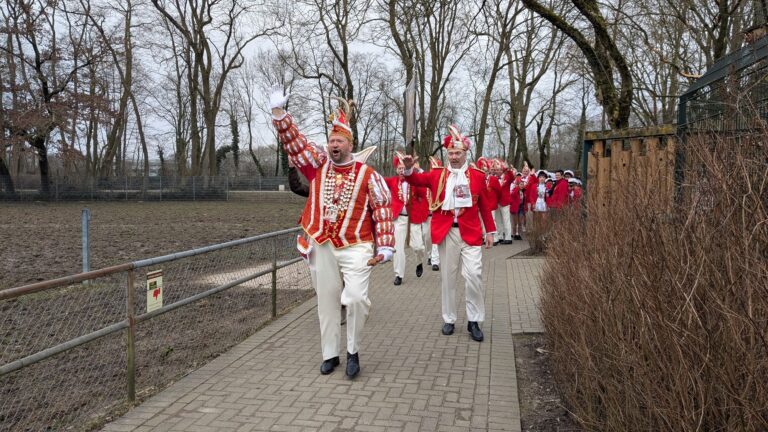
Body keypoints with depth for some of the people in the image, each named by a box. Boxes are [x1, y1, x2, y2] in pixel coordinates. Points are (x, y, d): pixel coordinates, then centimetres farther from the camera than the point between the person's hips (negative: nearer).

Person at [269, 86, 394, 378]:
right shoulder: (318, 166, 7)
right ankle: (330, 354, 23)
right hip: (321, 247, 3)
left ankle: (353, 351, 4)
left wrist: (385, 247, -9)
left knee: (357, 298, -16)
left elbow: (383, 211, -3)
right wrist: (278, 112, -10)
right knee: (326, 302, 9)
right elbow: (294, 142, 2)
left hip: (355, 248, -3)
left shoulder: (368, 175, -2)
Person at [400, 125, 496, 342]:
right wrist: (408, 168, -28)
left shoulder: (478, 176, 4)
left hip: (470, 233, -1)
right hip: (446, 233, 1)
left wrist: (490, 231, 6)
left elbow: (485, 206, 8)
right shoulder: (437, 175, 6)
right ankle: (449, 319, 21)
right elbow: (416, 179, -6)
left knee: (474, 276, -5)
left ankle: (474, 321, 9)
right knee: (448, 278, 9)